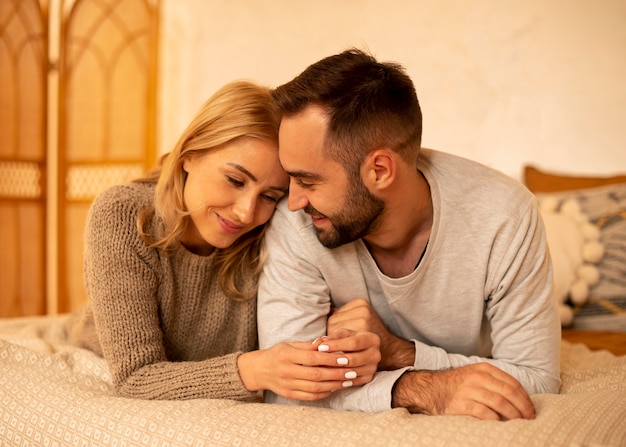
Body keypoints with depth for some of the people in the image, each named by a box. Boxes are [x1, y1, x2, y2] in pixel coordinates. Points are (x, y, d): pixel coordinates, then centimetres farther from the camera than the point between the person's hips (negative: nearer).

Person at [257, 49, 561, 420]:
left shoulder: (504, 216, -21)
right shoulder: (295, 226, -20)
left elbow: (537, 380, -16)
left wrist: (397, 352, -26)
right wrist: (418, 389, -36)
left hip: (473, 430, 1)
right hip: (357, 431, 0)